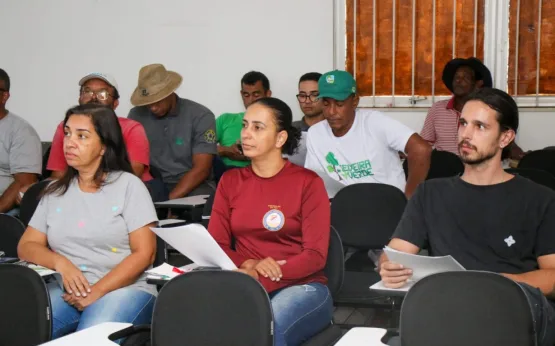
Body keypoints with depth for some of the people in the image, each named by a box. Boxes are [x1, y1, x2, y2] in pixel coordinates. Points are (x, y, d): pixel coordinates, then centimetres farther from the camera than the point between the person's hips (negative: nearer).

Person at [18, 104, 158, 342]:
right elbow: (26, 246, 11)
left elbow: (144, 253, -6)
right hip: (65, 290, 4)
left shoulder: (128, 185, 0)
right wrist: (60, 263, -12)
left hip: (123, 289, -4)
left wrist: (97, 292, -15)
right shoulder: (55, 191, 15)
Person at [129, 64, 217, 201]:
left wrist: (170, 200, -22)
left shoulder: (201, 116, -6)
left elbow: (201, 169, -11)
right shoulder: (137, 115, 3)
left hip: (193, 186, -3)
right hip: (154, 185, 3)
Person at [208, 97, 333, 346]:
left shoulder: (308, 182, -1)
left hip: (301, 287, -2)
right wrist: (248, 265, -16)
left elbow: (316, 255, -8)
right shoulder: (230, 181, 11)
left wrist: (258, 281, -21)